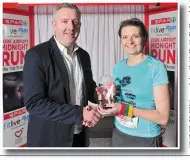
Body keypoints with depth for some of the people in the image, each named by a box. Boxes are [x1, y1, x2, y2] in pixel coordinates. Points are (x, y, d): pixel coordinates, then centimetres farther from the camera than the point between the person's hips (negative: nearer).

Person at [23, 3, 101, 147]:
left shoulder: (84, 55, 4)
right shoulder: (37, 54, -15)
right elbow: (34, 103, -21)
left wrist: (101, 95, -9)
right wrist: (79, 113, -24)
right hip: (49, 139, -6)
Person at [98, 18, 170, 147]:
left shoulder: (156, 67, -15)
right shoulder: (118, 67, 2)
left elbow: (163, 117, -17)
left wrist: (125, 109, -24)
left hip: (145, 139, -5)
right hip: (119, 133, 5)